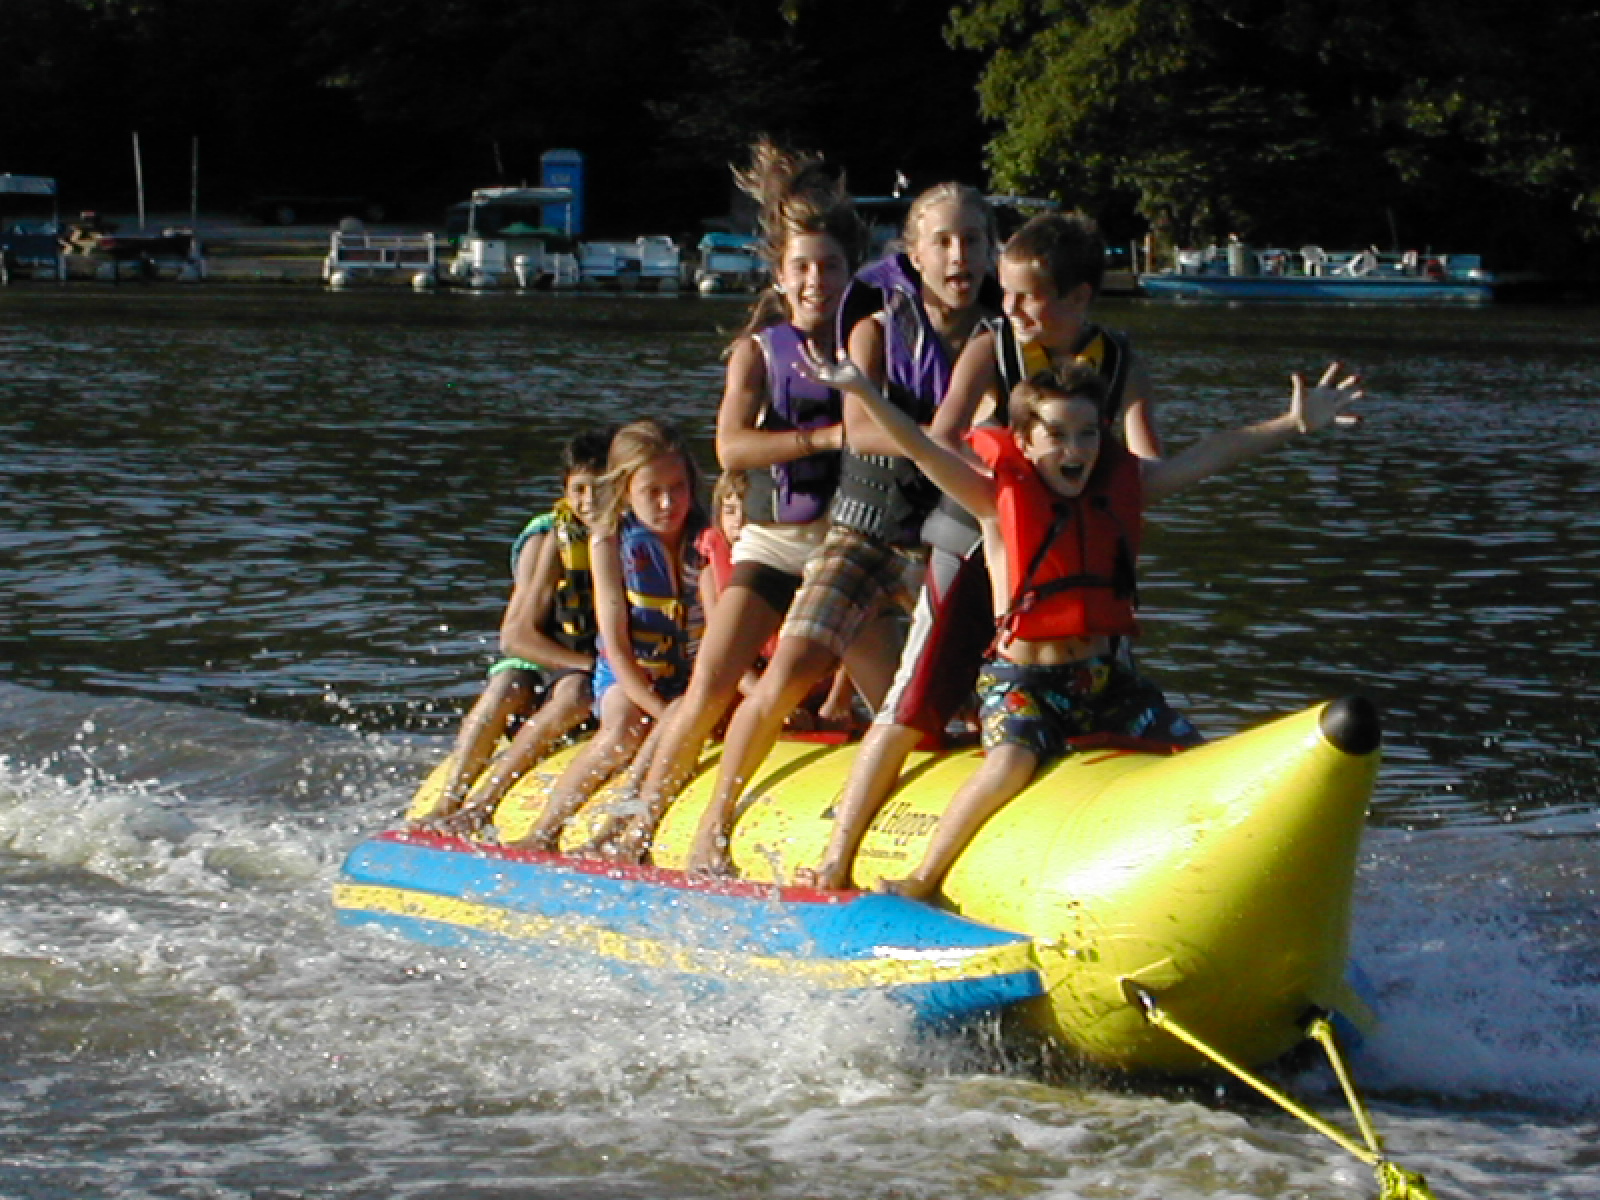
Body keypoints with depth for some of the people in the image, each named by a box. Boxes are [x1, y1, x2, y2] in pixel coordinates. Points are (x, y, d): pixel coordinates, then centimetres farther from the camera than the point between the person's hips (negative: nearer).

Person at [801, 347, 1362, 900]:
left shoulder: (1119, 487, 5)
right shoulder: (1000, 498, -8)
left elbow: (1207, 456, 7)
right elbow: (925, 451, -21)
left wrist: (1293, 424, 2)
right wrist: (865, 393, -36)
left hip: (1103, 675, 5)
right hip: (1021, 678, -5)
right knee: (1013, 760, -31)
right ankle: (921, 880, -19)